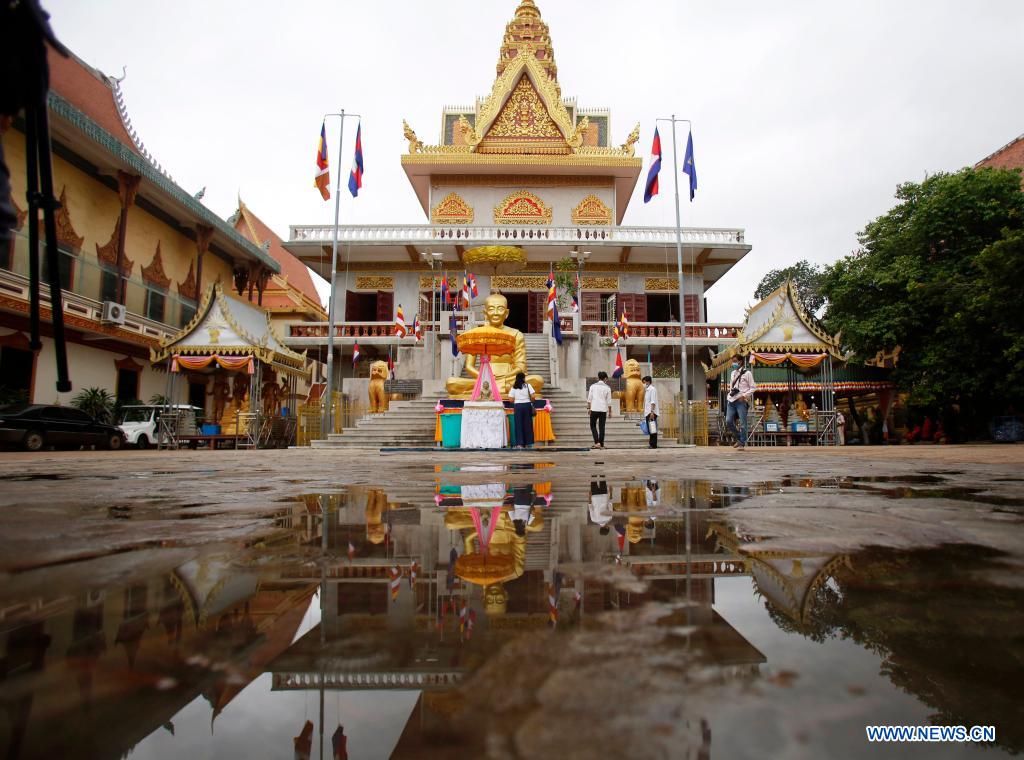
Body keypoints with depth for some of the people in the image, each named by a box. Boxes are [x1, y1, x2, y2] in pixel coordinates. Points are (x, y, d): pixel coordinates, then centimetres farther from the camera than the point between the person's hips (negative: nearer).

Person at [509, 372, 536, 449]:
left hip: (517, 406, 0)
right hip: (527, 405, 0)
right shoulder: (527, 385, 0)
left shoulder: (513, 387, 2)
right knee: (528, 424, 7)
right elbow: (532, 397, -5)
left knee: (518, 424, 4)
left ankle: (519, 443, -1)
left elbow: (511, 400, -1)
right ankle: (528, 443, 11)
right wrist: (531, 402, 14)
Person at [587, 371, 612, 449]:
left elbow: (589, 399, 1)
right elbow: (609, 401, 2)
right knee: (602, 427, 7)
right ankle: (601, 444, 9)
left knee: (593, 426, 10)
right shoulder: (607, 388, 1)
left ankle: (597, 442, -5)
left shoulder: (593, 386, 2)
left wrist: (588, 408, 10)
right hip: (603, 410, 1)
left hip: (594, 409, -1)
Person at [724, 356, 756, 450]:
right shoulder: (733, 373, 19)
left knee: (742, 423, -4)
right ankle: (739, 438, 18)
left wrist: (744, 396, -13)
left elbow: (753, 387, -3)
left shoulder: (747, 373, -1)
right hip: (732, 400, 6)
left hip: (741, 401, -6)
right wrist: (730, 393, 9)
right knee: (728, 421, 0)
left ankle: (742, 444, 3)